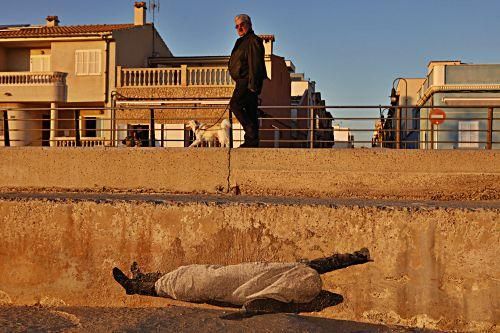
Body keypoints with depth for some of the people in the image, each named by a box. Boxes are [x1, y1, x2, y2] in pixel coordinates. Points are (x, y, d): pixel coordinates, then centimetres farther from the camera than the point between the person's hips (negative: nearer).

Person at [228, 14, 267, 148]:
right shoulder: (242, 41, 24)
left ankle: (252, 136, -18)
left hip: (248, 81, -10)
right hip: (244, 82, 10)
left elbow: (255, 64, -18)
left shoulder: (253, 40, -8)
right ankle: (253, 139, 10)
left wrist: (252, 83, -25)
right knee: (250, 111, 8)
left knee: (235, 104, -17)